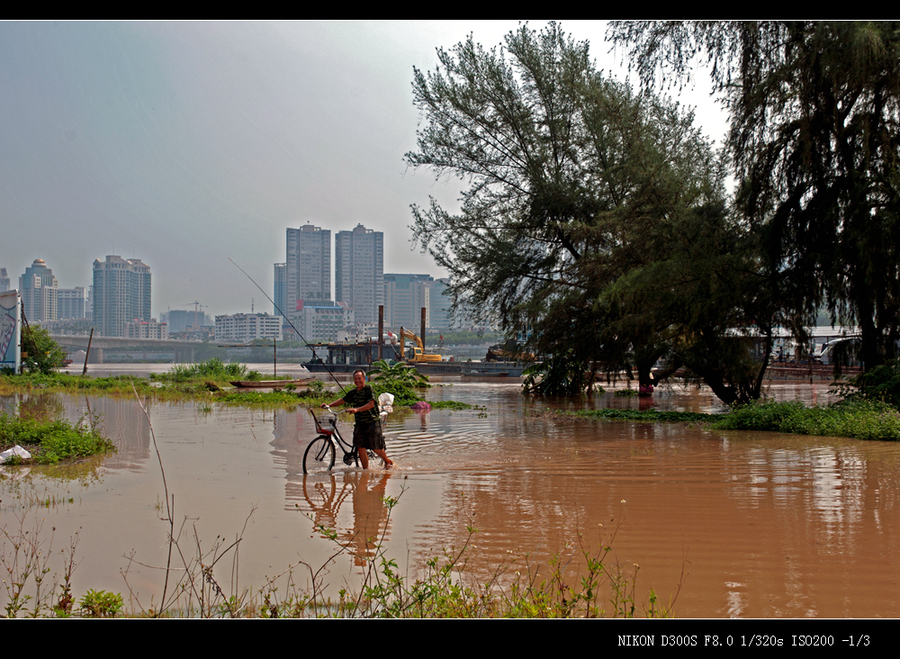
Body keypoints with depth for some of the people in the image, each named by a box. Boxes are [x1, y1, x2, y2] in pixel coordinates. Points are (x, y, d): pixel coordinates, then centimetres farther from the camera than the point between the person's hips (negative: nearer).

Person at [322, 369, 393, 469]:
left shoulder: (369, 388, -9)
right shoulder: (353, 392, 11)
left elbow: (371, 404, -18)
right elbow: (342, 400, 18)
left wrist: (357, 409, -30)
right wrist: (329, 405, 5)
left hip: (372, 422, -6)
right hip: (359, 423, 6)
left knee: (375, 448, -2)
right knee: (360, 447, -2)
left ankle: (387, 461, 25)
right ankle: (365, 470, 8)